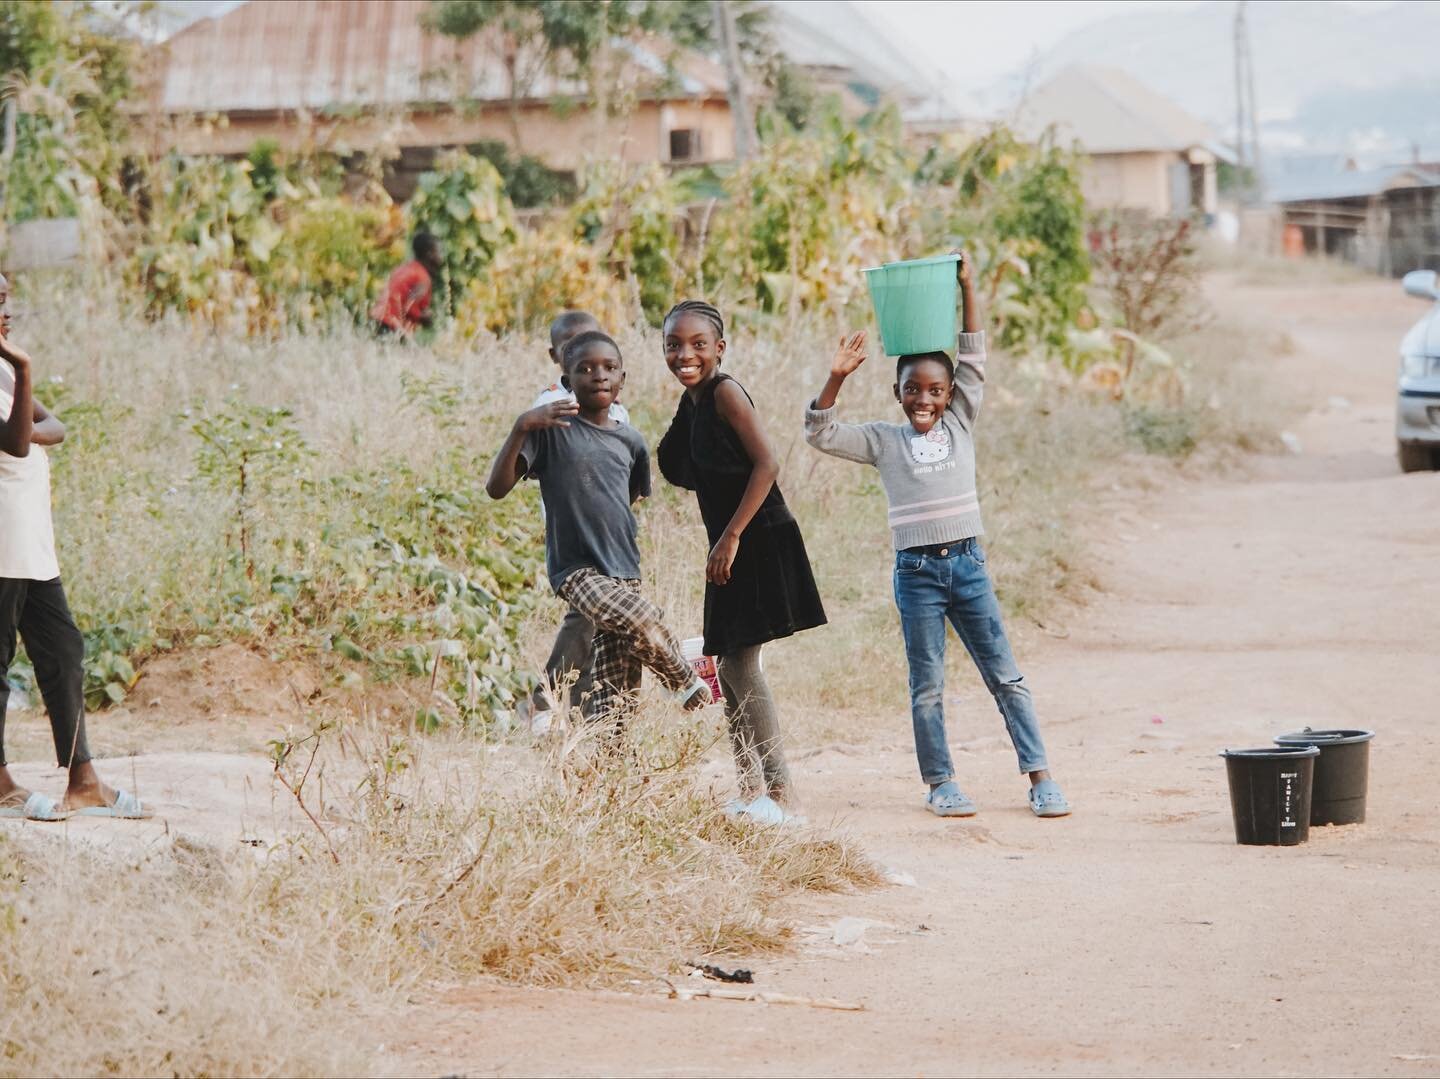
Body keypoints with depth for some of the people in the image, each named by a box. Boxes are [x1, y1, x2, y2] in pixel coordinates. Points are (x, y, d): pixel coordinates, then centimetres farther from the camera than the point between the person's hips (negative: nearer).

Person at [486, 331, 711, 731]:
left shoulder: (630, 441, 9)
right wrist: (521, 428, -25)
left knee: (616, 701, -1)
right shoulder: (551, 428, -6)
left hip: (623, 573, 6)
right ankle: (687, 684, -3)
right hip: (575, 570, -5)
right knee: (643, 620, -30)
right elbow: (497, 487, -14)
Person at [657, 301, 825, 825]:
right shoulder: (692, 402, 12)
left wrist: (731, 537, -21)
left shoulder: (725, 392, -13)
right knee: (730, 666, 11)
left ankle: (778, 794, -11)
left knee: (739, 663, -12)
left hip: (757, 541, -9)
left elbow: (766, 463, -20)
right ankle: (751, 790, 18)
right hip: (729, 546, 9)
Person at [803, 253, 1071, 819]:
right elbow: (819, 433, -2)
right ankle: (940, 783, 13)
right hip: (916, 572, -1)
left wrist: (967, 289, -3)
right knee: (927, 686, 4)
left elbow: (973, 361, 3)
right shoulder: (883, 441, 4)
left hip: (968, 564, 1)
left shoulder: (960, 426, 7)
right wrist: (836, 378, -14)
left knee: (1005, 676, 1)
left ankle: (1040, 777, 1)